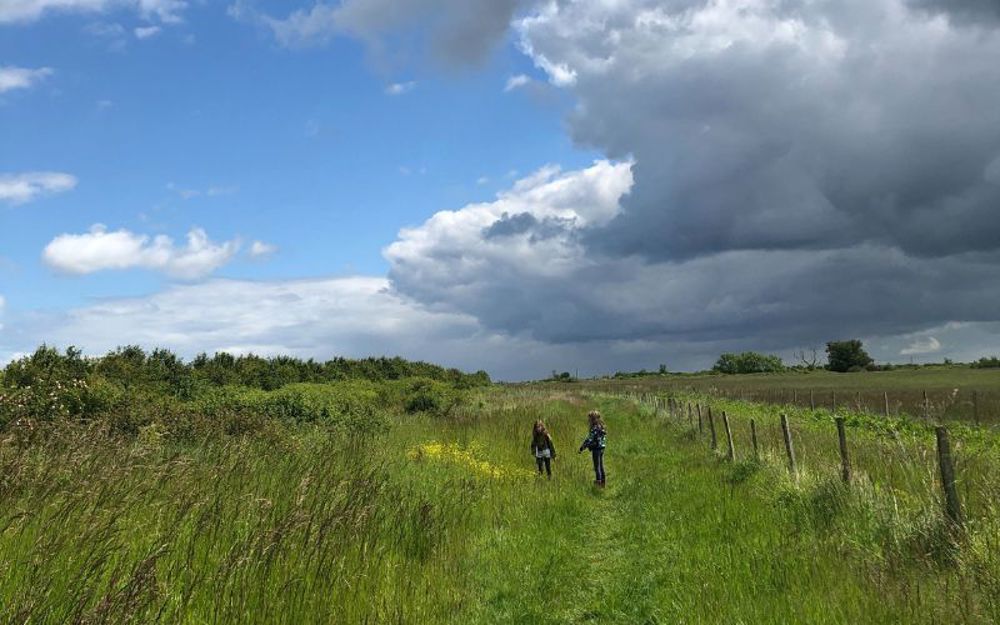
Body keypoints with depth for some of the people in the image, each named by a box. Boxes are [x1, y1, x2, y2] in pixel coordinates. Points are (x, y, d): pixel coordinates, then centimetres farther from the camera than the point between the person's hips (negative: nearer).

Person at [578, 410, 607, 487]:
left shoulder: (595, 428, -19)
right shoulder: (601, 426, 8)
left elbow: (589, 439, -20)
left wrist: (582, 447, -12)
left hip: (596, 449, -9)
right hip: (602, 448, 9)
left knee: (597, 467, -1)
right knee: (601, 466, 16)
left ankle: (598, 481, 3)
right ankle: (603, 481, 23)